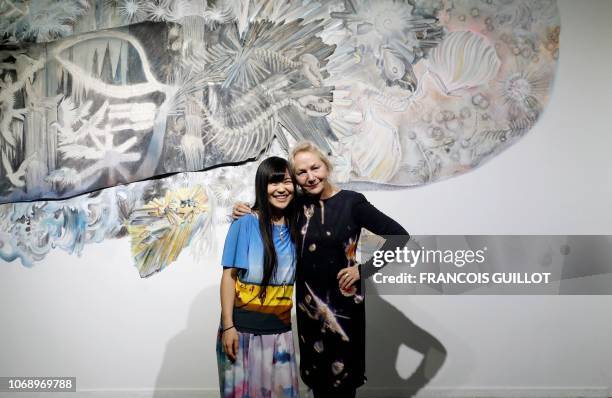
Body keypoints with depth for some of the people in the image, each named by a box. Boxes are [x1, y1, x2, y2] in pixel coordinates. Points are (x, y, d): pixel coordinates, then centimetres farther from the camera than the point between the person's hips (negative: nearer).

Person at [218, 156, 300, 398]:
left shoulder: (295, 227, 4)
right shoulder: (245, 224, -9)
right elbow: (229, 276, -10)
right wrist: (228, 326, -14)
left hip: (280, 330, 4)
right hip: (244, 327, -4)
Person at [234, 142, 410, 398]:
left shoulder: (352, 202, -12)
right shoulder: (299, 205, 0)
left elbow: (399, 236, -11)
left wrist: (364, 269, -13)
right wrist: (245, 213, -5)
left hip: (342, 303, -4)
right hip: (307, 302, 4)